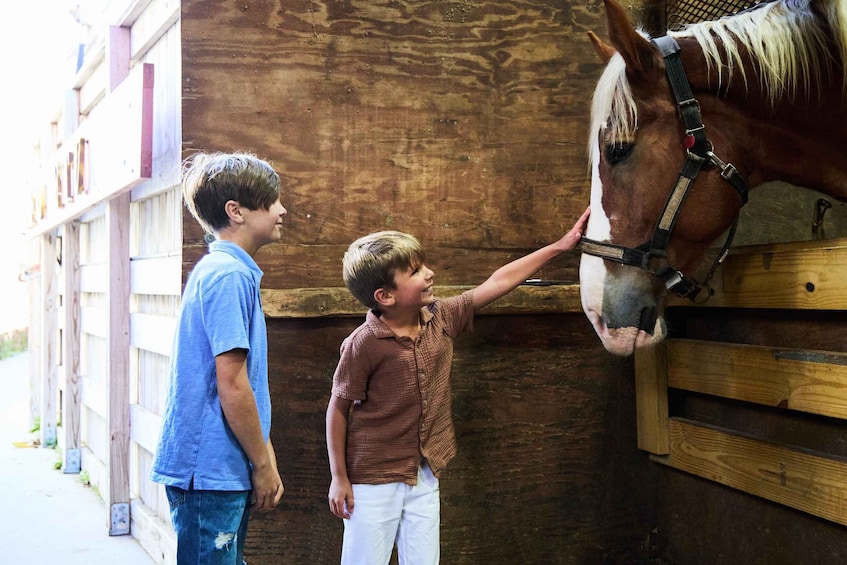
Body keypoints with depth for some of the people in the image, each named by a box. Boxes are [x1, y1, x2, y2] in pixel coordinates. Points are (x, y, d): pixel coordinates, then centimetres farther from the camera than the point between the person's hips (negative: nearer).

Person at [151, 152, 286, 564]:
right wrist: (263, 464, -11)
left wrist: (264, 459, 16)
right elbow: (231, 385, -20)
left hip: (221, 469, 10)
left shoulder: (221, 270, 14)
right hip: (210, 469, -10)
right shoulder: (229, 276, -16)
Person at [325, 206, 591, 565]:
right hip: (373, 480, -5)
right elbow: (338, 408, -11)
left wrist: (561, 246, 3)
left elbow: (498, 283, 2)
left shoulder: (440, 319, -3)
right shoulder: (364, 344, -19)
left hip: (425, 476, 6)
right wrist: (339, 478, -8)